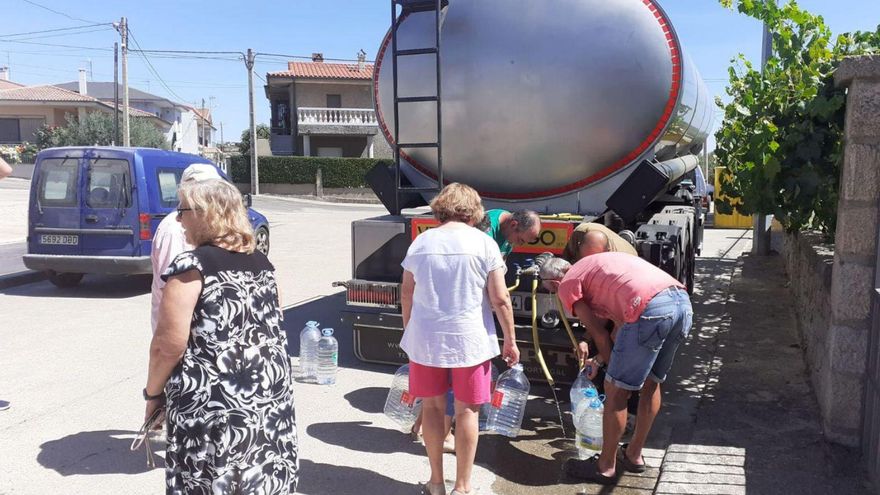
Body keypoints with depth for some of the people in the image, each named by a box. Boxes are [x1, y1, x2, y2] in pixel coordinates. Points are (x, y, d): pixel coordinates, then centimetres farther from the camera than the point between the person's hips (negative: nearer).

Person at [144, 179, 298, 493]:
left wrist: (153, 393, -1)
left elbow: (169, 346, -15)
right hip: (271, 395, 7)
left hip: (212, 403, -6)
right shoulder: (261, 263, 8)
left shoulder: (190, 267, -12)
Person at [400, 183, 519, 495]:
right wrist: (510, 340, 3)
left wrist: (408, 330, 22)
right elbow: (500, 299, -8)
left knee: (432, 406, 15)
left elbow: (406, 293, 9)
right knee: (466, 411, 10)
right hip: (469, 340, -2)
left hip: (425, 338, 3)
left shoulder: (420, 242, 2)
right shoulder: (484, 243, -6)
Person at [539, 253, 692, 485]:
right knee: (651, 383, 23)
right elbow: (622, 323, 36)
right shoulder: (594, 266, 34)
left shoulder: (567, 285, 11)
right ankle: (634, 455, 39)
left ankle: (605, 466, 21)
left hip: (651, 309, -9)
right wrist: (600, 360, 44)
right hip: (683, 301, 9)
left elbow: (599, 334, 9)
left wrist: (613, 368, 22)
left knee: (616, 390, 7)